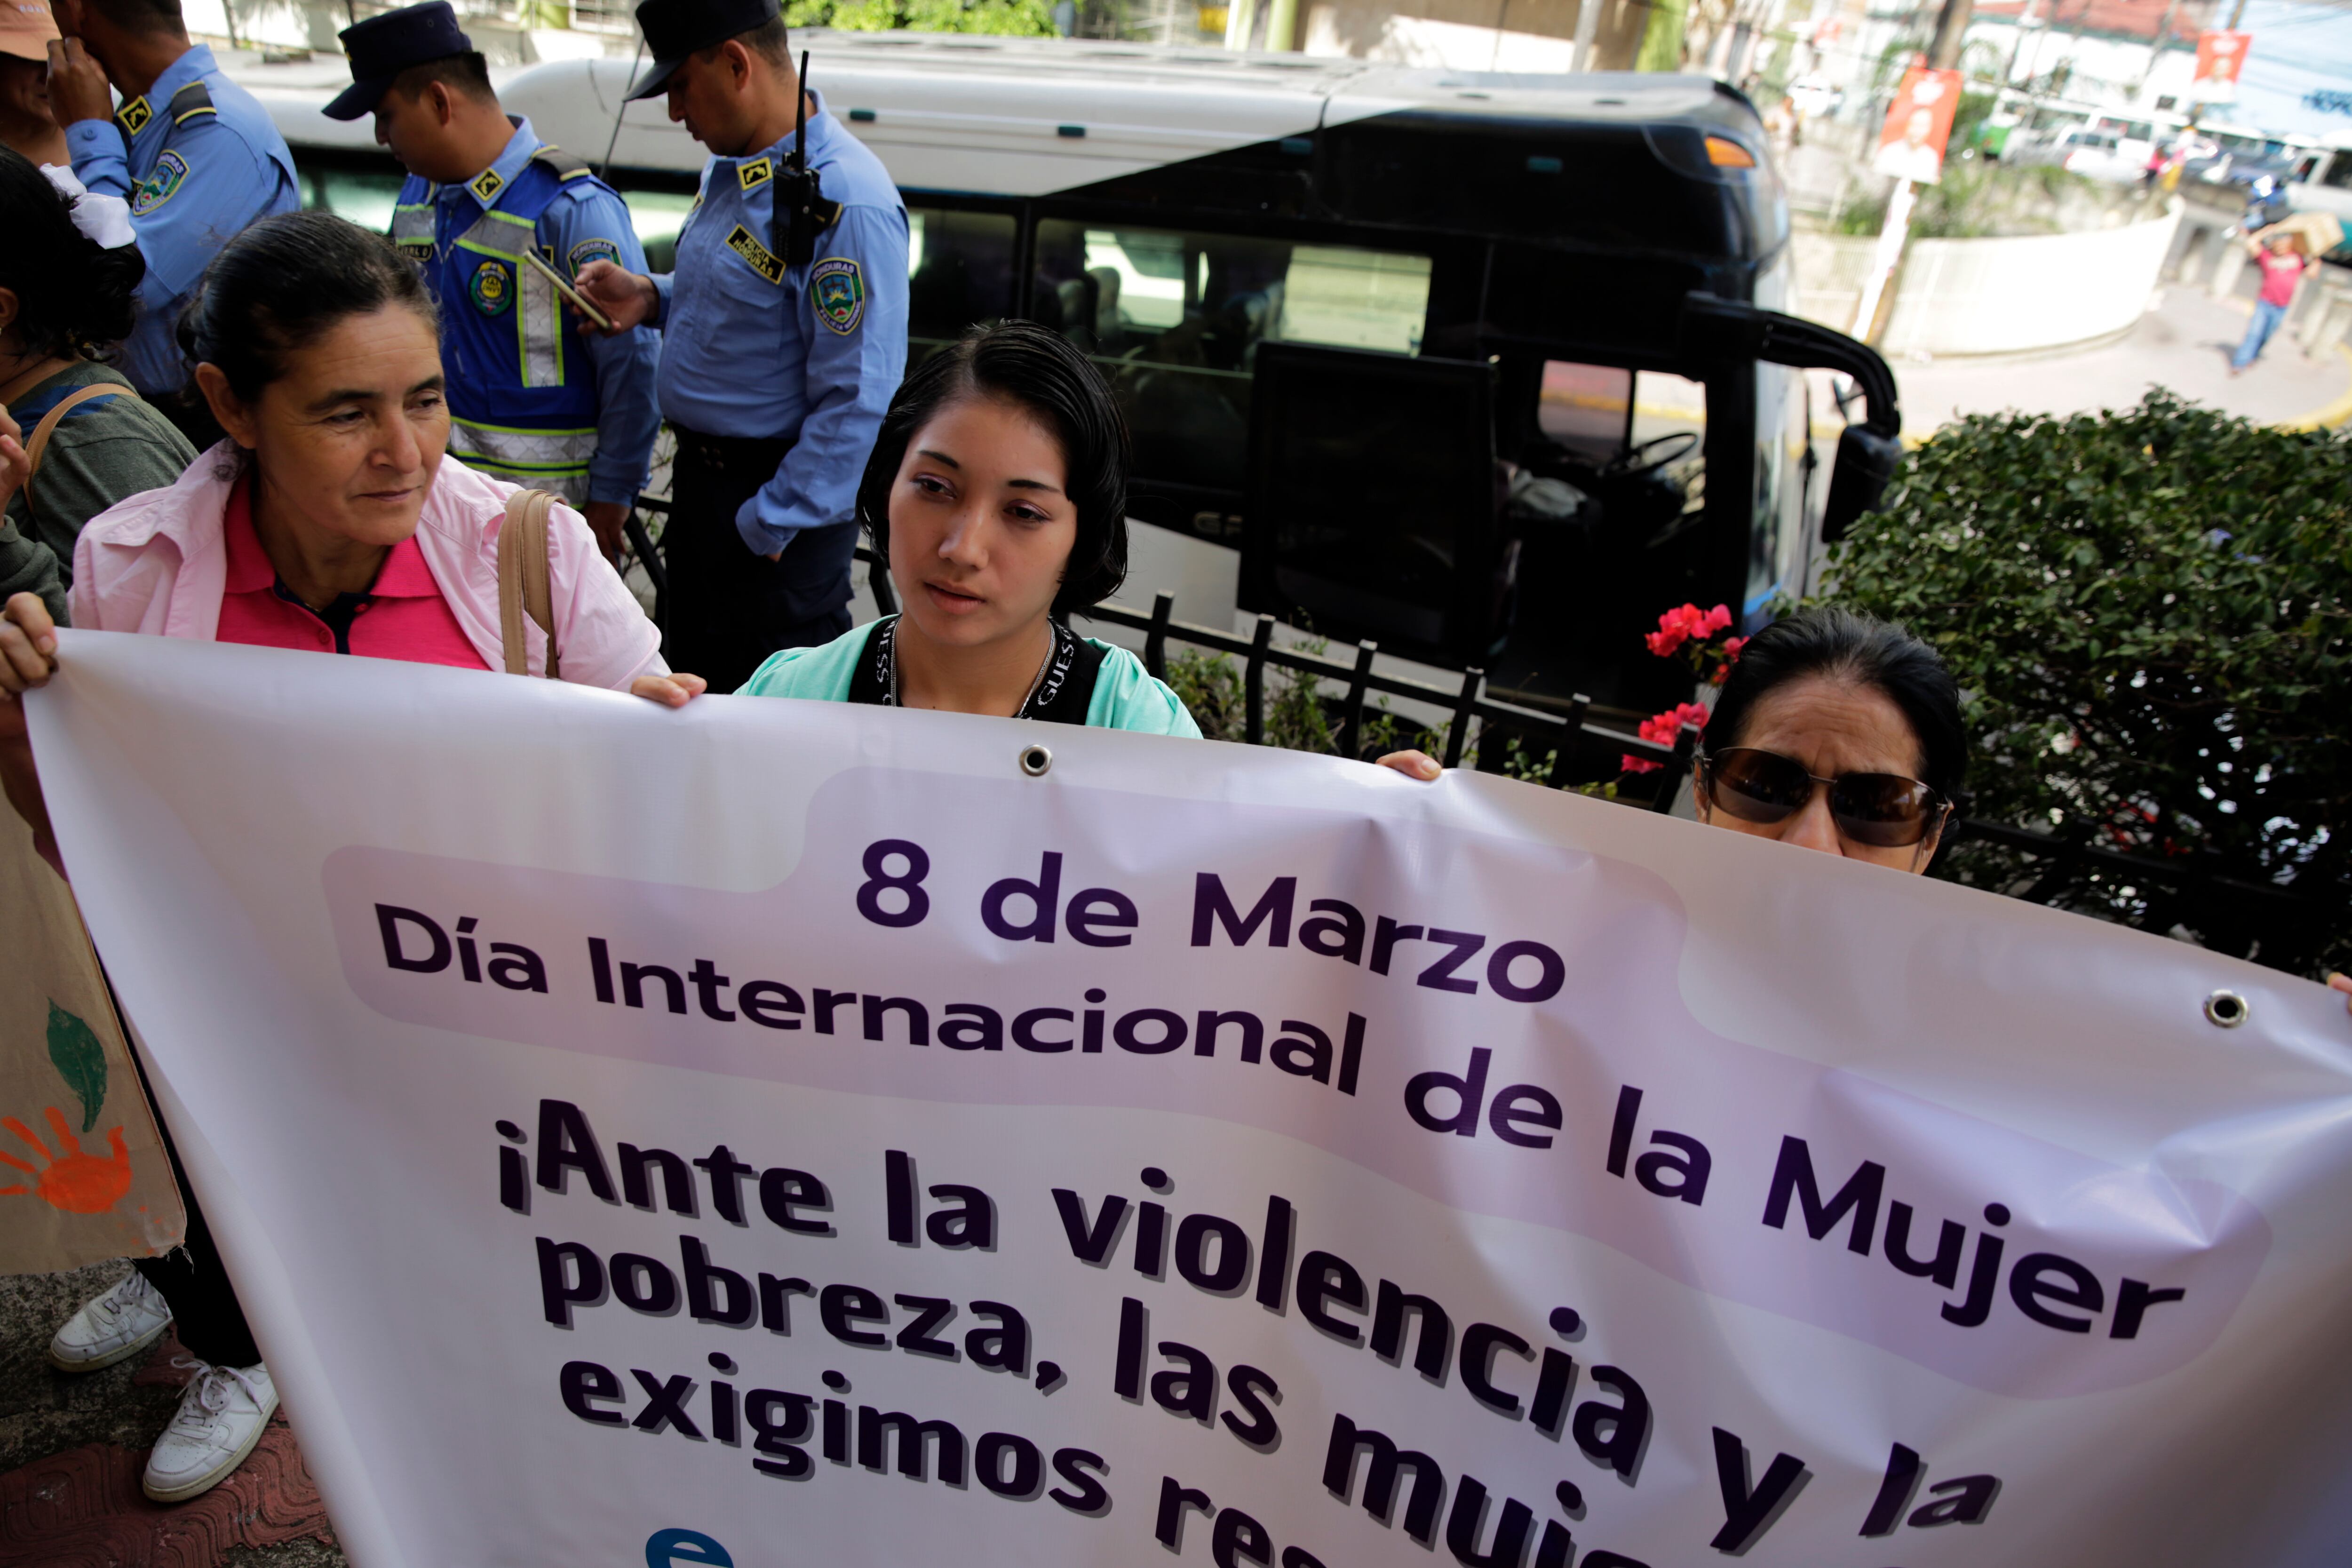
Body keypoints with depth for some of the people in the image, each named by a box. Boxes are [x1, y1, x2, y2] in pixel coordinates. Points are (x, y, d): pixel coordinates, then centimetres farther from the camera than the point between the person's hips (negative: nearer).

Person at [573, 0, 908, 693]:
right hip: (700, 478, 9)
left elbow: (855, 401, -25)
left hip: (782, 493, -9)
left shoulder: (846, 201, -23)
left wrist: (770, 527, -21)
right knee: (694, 685, 22)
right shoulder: (730, 165, 7)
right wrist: (651, 298, 3)